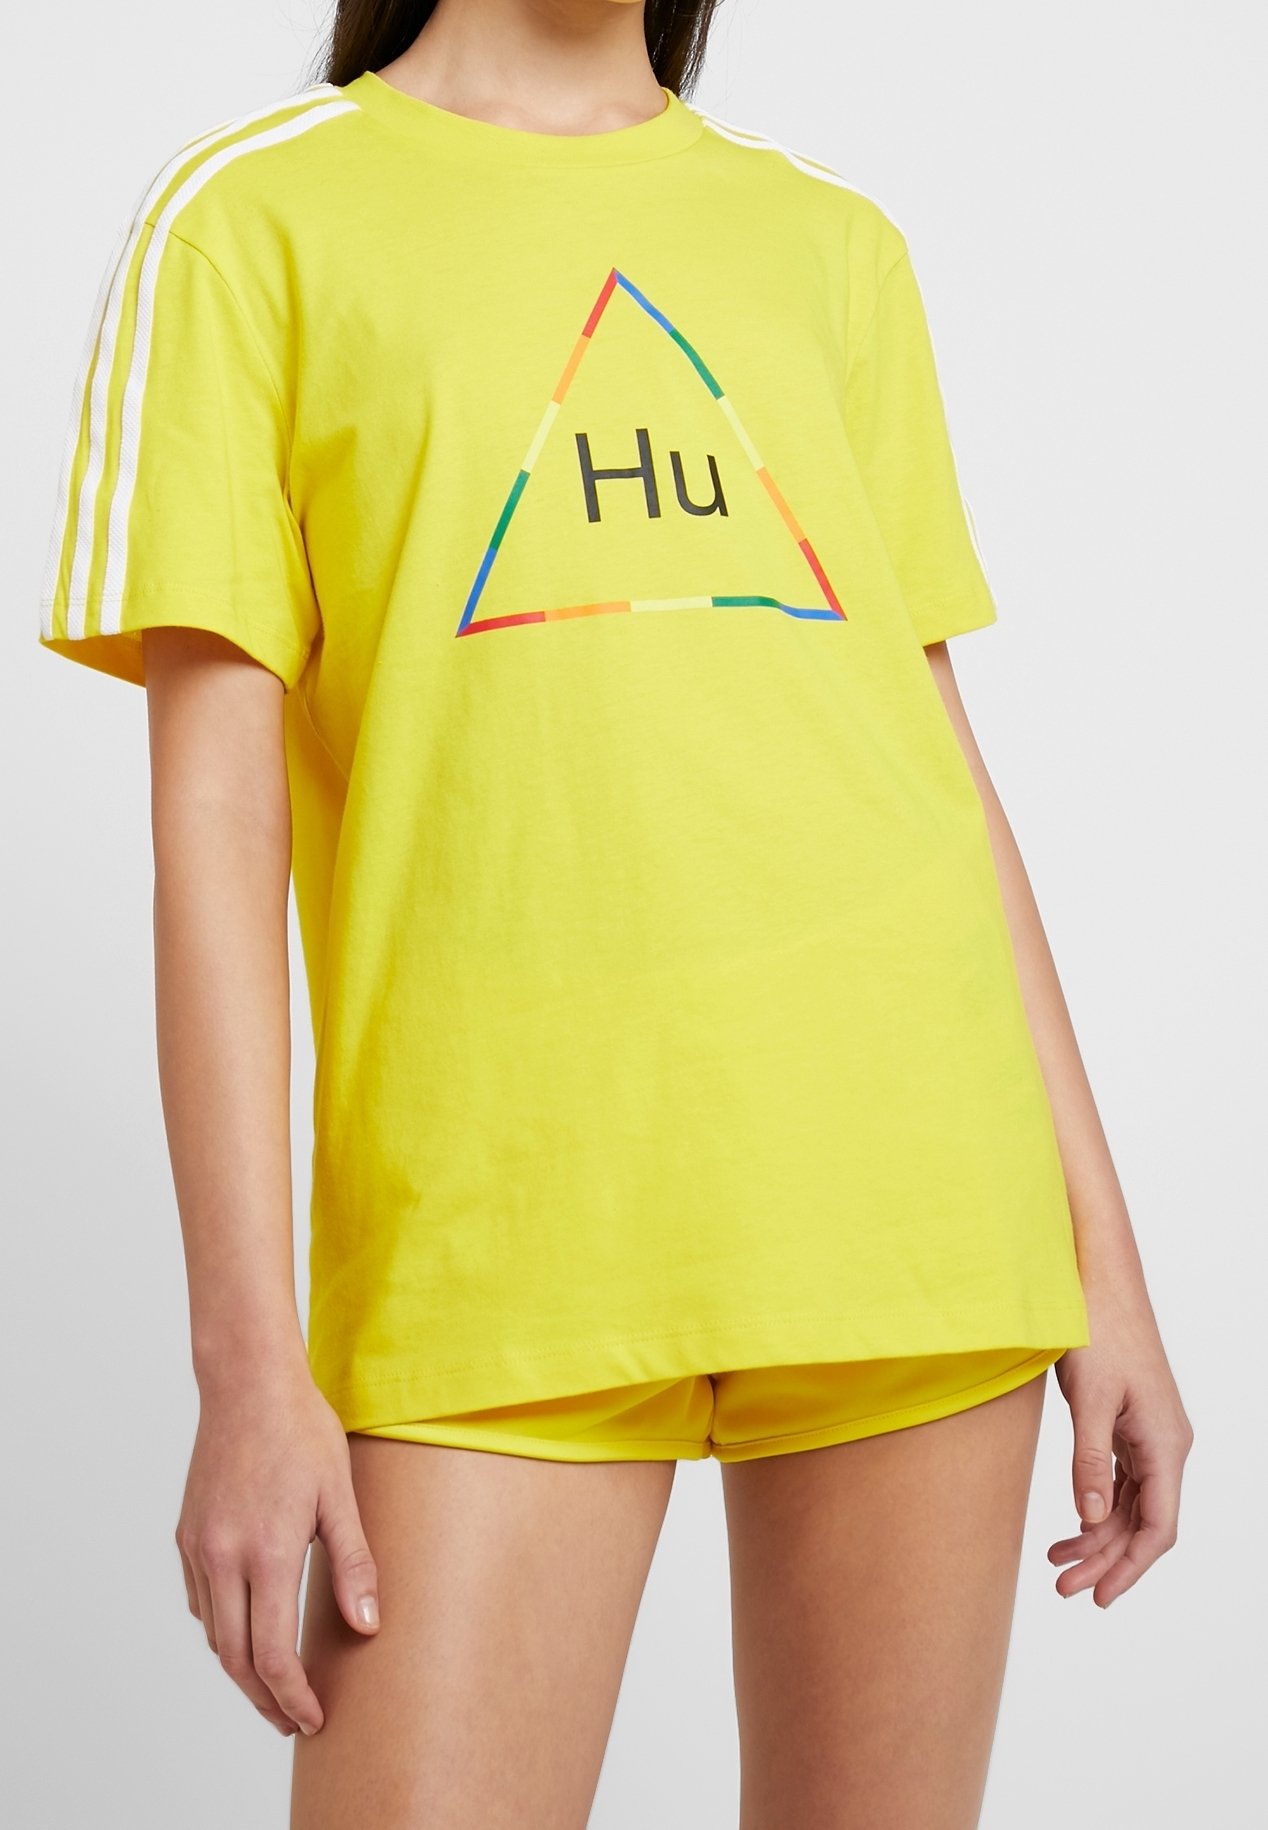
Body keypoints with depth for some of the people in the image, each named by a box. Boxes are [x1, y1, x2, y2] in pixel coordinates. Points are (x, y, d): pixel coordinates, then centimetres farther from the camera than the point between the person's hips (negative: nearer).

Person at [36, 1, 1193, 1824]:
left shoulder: (830, 241, 16)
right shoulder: (250, 217, 6)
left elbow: (943, 762, 15)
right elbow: (216, 800, -1)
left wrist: (1102, 1256, 10)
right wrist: (246, 1362, -7)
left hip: (902, 1163, 3)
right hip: (499, 1210, -3)